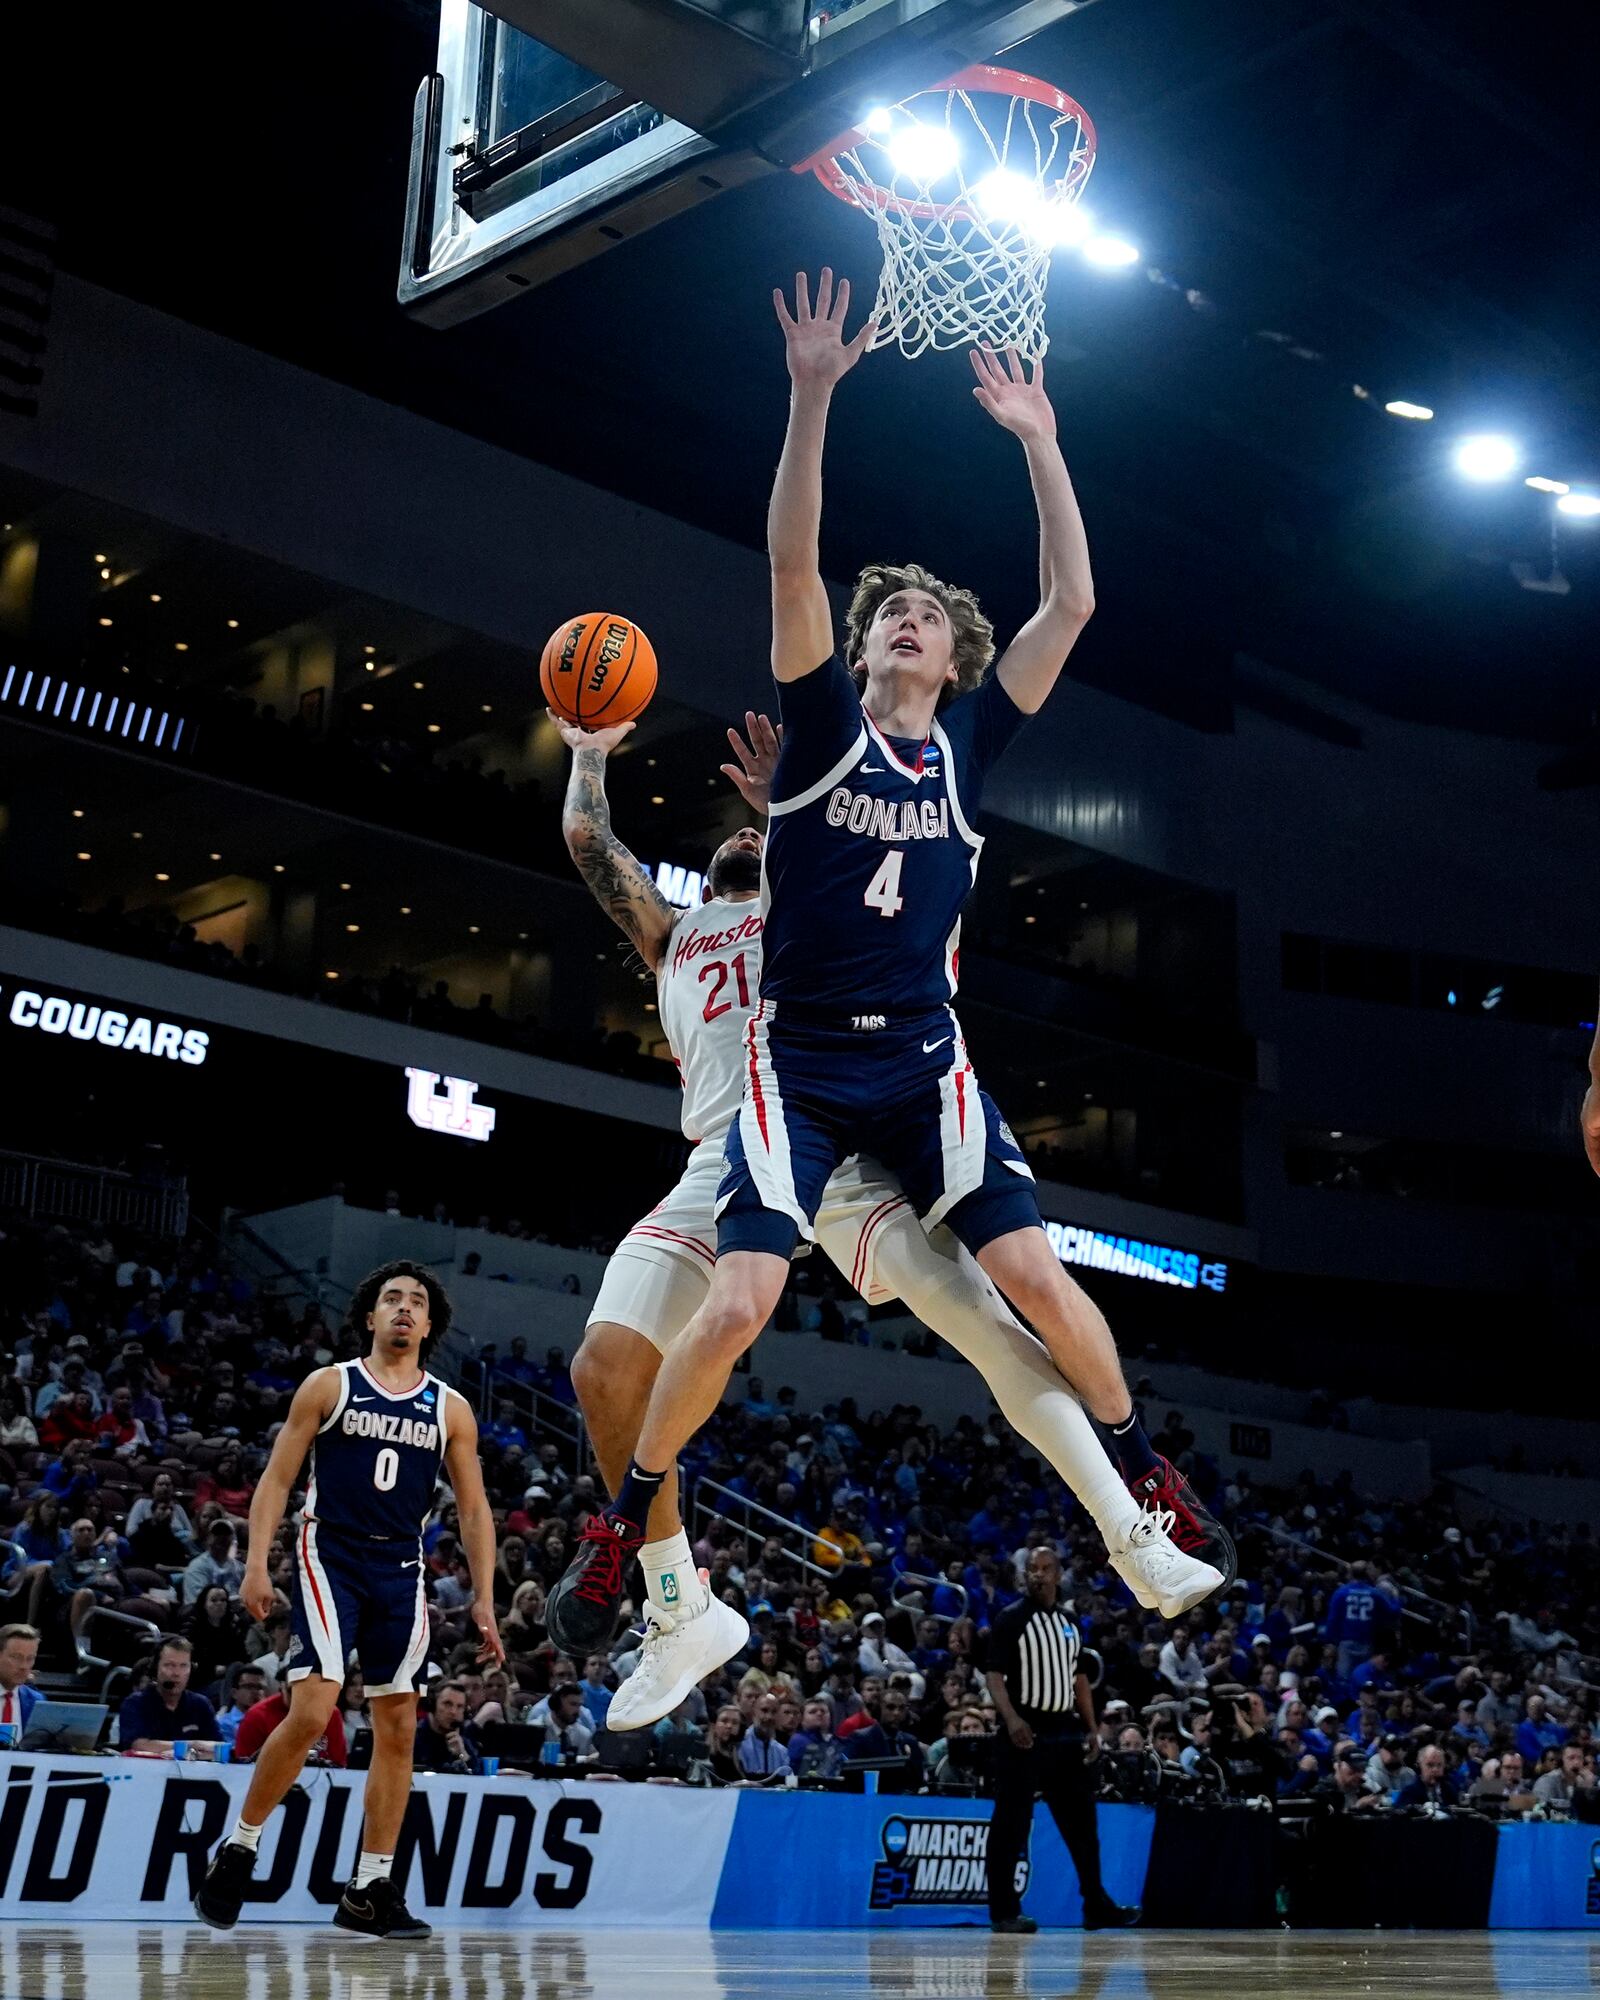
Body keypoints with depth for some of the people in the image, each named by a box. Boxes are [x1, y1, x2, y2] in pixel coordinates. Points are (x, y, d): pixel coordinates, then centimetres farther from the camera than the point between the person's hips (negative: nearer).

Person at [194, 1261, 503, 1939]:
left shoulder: (451, 1409, 9)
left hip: (402, 1570, 4)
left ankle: (370, 1892, 12)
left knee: (398, 1728, 3)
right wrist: (257, 1563, -10)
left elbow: (474, 1509, 11)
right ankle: (237, 1850, 3)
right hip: (330, 1557, -4)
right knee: (312, 1712, -17)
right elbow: (276, 1478, 1)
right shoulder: (328, 1386, 3)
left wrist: (484, 1598, 4)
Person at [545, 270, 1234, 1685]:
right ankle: (624, 1524, 6)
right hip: (799, 1061, -2)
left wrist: (1038, 441, -1)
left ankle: (1144, 1471, 15)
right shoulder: (826, 719, 2)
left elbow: (1072, 602, 3)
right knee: (737, 1304, -12)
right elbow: (791, 562, -12)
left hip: (923, 1061, 2)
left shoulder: (968, 741, 8)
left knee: (1035, 1273, -7)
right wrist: (812, 398, -21)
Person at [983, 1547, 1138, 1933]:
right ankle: (1004, 1910, 3)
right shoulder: (1011, 1619, -5)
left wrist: (1091, 1729, 12)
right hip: (1025, 1733, -6)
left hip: (1065, 1731, 6)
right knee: (1011, 1824, -3)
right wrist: (1011, 1719, -26)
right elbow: (994, 1674, -11)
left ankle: (1096, 1906, 16)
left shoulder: (1068, 1622, 14)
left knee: (1081, 1821, 9)